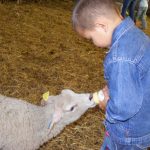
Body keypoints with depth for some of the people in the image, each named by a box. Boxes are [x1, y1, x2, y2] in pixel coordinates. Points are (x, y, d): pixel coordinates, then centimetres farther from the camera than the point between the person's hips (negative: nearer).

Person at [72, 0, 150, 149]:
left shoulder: (120, 57, -35)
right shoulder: (135, 33, -4)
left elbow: (123, 109, -34)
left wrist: (107, 103, -14)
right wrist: (112, 90, 0)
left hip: (129, 133, -8)